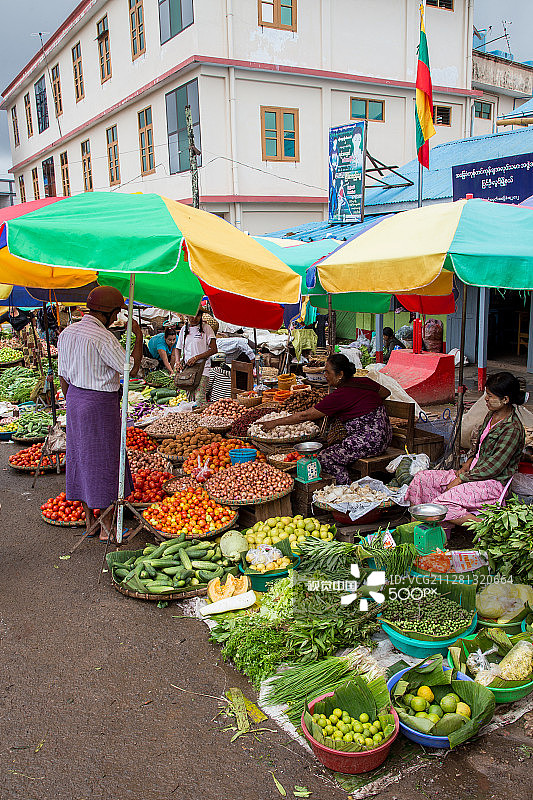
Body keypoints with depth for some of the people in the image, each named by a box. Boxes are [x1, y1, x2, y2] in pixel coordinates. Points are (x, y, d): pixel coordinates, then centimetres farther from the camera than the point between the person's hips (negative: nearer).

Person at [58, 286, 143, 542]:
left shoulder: (67, 333, 7)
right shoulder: (103, 338, -19)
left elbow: (63, 377, 12)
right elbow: (132, 369, -19)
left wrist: (72, 403, 21)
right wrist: (138, 336, -9)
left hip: (75, 399, 8)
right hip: (100, 404, -8)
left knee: (80, 457, 16)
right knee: (104, 461, 1)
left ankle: (88, 517, 29)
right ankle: (107, 526, 10)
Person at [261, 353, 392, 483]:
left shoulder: (339, 396, -17)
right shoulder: (364, 382, 5)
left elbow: (305, 416, -12)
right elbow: (386, 393, 25)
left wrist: (275, 422, -4)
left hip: (371, 441, -10)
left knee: (325, 458, -11)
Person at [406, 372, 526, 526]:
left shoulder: (513, 429, -19)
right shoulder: (491, 415, 8)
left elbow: (493, 468, -20)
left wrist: (461, 479, -17)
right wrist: (467, 464, 5)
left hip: (492, 483, -9)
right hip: (473, 472, 9)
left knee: (441, 503, -28)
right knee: (421, 478, -3)